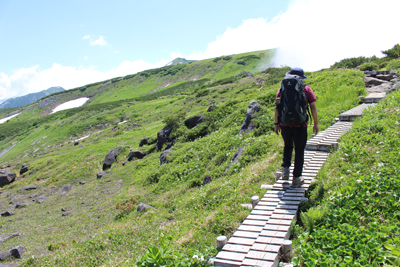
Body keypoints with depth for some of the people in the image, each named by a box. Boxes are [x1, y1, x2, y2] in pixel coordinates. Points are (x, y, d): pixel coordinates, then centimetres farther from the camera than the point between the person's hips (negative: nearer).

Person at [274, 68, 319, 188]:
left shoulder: (282, 88, 6)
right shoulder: (306, 89, 3)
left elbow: (277, 108, 3)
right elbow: (313, 107, -3)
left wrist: (276, 124, 9)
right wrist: (316, 123, 5)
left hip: (284, 124, 2)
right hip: (300, 125, -2)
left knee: (287, 146, 26)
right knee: (299, 151, 9)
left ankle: (285, 169, 14)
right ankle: (296, 179, 12)